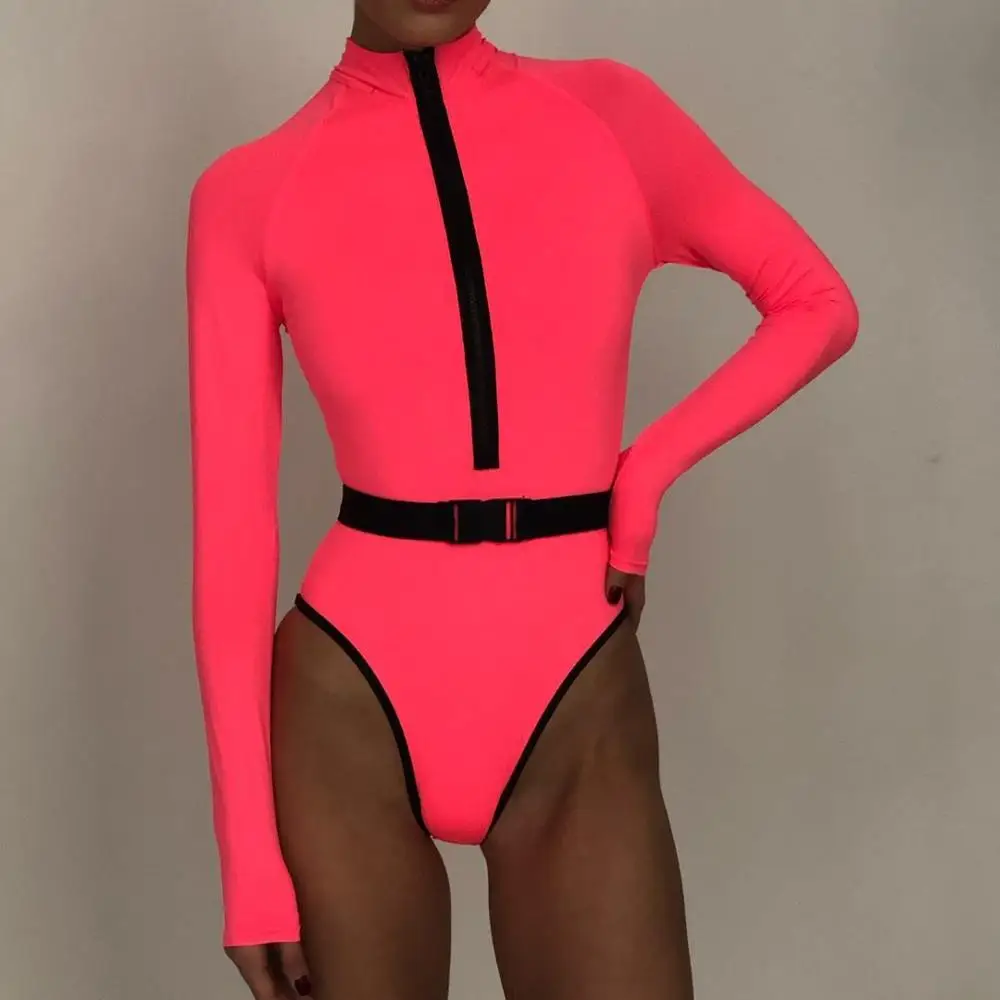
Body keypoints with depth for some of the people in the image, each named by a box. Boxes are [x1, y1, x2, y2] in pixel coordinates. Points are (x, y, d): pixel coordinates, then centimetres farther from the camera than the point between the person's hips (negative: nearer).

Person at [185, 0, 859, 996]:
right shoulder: (248, 195, 0)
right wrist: (249, 848, -5)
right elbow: (230, 525, -2)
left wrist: (645, 471, 1)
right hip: (351, 719, 0)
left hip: (580, 722, 1)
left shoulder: (608, 112, 4)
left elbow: (816, 304, 15)